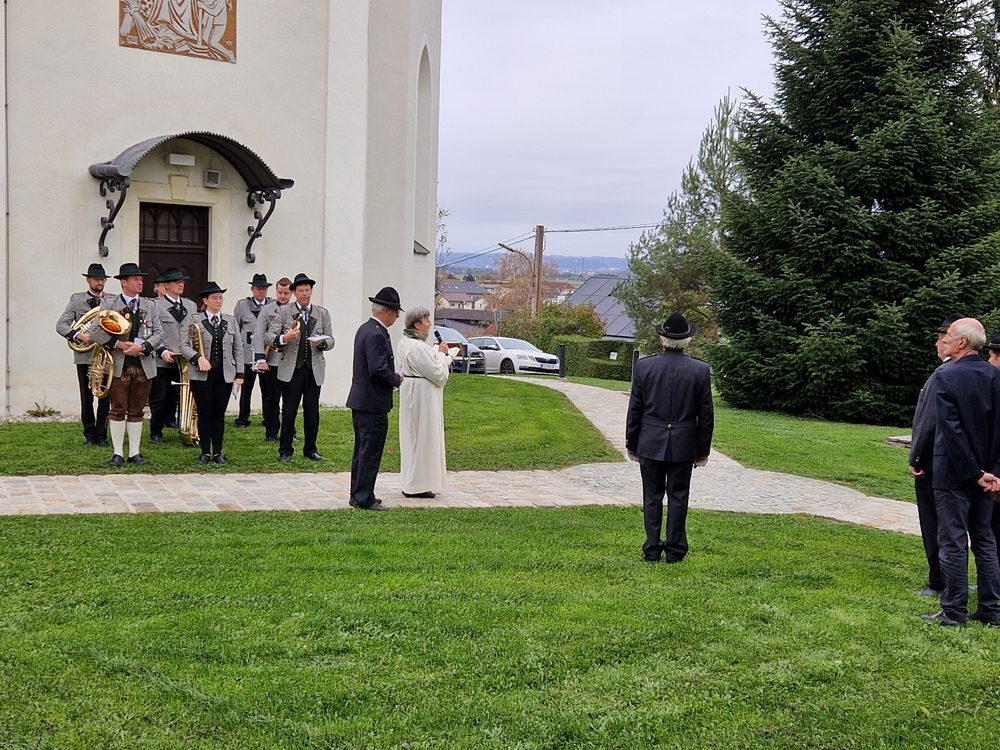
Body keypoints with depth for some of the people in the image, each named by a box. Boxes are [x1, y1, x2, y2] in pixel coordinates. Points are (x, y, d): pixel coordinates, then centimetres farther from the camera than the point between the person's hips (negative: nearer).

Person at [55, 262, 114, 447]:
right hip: (84, 355, 0)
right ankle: (89, 435, 14)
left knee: (105, 397, 2)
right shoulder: (76, 299, 5)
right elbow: (61, 325, -2)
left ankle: (101, 435, 12)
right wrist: (78, 335, -18)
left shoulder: (113, 300, 7)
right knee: (86, 398, 5)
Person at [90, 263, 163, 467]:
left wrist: (142, 347, -14)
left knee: (136, 411, 8)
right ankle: (118, 453, 8)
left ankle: (134, 453, 14)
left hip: (144, 365, 3)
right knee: (117, 410, 1)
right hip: (118, 365, -3)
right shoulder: (108, 304, 2)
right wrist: (119, 344, -16)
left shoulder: (150, 305, 11)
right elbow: (98, 333, -5)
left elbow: (158, 333, 3)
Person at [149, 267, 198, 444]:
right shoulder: (155, 305, -2)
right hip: (163, 361, -4)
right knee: (160, 399, 2)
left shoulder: (191, 305, 16)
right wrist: (163, 351, -17)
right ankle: (155, 433, 12)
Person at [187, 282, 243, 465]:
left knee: (219, 414, 6)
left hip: (225, 374, 2)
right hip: (201, 374, -2)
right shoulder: (195, 321, 1)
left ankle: (217, 453, 13)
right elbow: (184, 345, -3)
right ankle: (205, 453, 11)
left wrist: (239, 374, 3)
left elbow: (238, 349, 10)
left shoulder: (230, 321, 11)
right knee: (204, 414, 2)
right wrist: (198, 358, -20)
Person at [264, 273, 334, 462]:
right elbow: (268, 337, -4)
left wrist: (321, 343, -12)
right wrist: (284, 338, -24)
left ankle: (310, 449, 17)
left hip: (314, 369, 2)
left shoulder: (323, 313, 12)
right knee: (288, 411, 1)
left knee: (312, 411, 6)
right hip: (291, 368, -2)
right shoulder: (283, 311, 3)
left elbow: (331, 340, 11)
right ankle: (285, 450, 11)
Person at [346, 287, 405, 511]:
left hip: (360, 400, 10)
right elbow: (378, 370, -26)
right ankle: (364, 499, 2)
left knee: (362, 450, 16)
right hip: (373, 402, -10)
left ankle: (357, 494, 24)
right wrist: (397, 379, -10)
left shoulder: (364, 329, 12)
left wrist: (393, 373, 11)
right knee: (370, 452, -3)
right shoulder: (377, 335, -20)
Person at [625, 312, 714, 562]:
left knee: (652, 497, 7)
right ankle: (675, 549, 12)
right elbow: (705, 414, -1)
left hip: (651, 444, 0)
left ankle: (652, 549, 11)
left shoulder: (644, 366, -6)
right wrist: (703, 449, 8)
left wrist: (632, 444, 9)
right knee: (678, 497, 7)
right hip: (683, 444, 0)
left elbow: (635, 409, -1)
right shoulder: (700, 370, -6)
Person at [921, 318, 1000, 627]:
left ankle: (954, 612, 6)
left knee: (953, 543, 1)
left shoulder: (946, 377, -15)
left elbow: (952, 430, -18)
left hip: (954, 474, -6)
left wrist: (975, 473, -12)